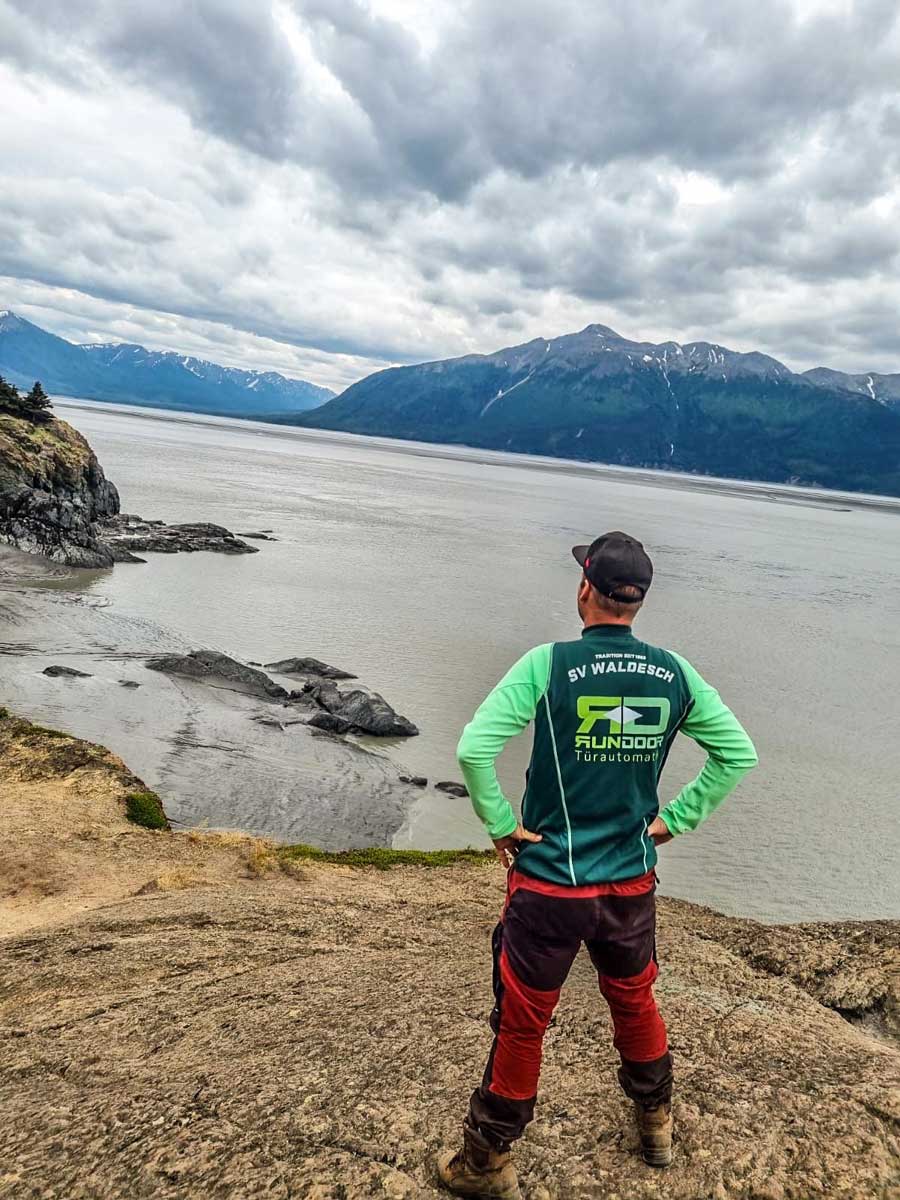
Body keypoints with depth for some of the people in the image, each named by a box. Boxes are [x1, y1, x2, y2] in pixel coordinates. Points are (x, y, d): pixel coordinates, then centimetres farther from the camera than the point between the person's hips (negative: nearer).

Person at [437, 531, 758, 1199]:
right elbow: (739, 752, 5)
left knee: (522, 1025, 12)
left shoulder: (548, 663, -16)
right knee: (636, 1000, 28)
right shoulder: (674, 673, -4)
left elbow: (474, 748, -24)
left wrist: (501, 824, -10)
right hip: (633, 883, 4)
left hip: (549, 883, -4)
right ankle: (657, 1125, 50)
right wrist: (675, 819, 7)